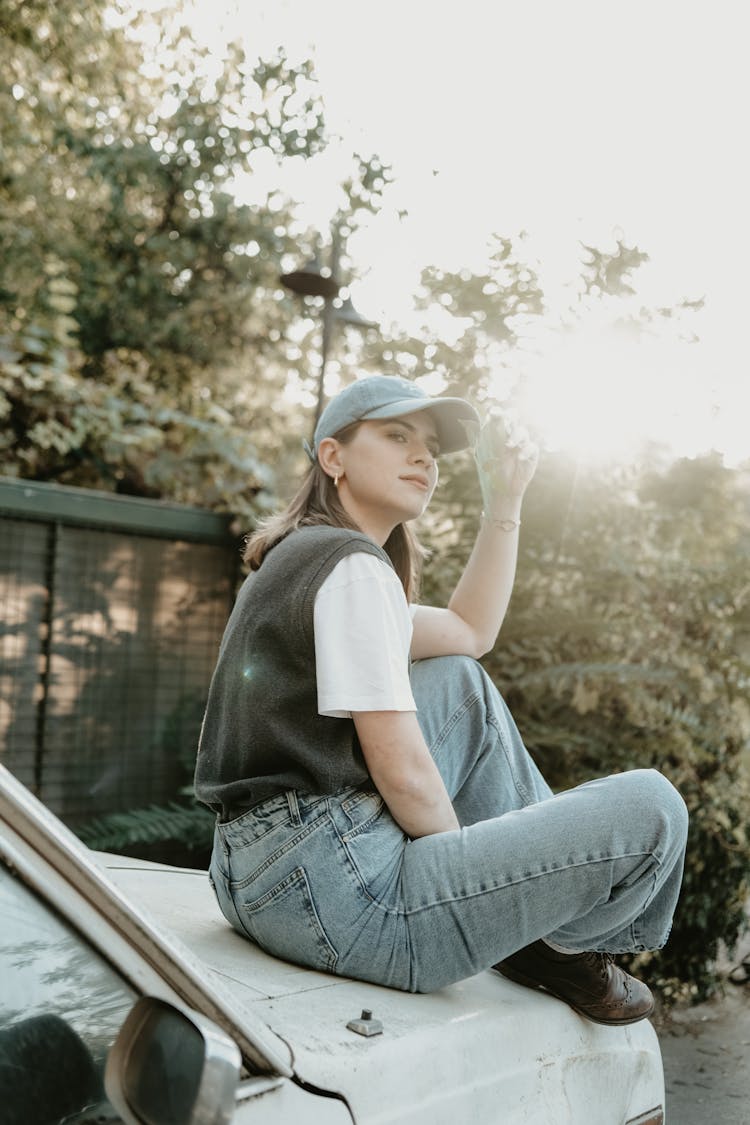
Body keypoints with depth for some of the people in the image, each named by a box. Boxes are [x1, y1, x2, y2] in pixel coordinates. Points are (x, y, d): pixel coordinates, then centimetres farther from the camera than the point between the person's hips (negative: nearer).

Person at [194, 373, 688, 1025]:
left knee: (462, 685, 23)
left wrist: (505, 502, 20)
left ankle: (552, 863, 26)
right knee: (650, 807, -7)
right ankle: (560, 948, 21)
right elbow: (405, 774, -17)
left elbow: (468, 636, 23)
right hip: (330, 890, -10)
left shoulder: (298, 560, 17)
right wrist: (467, 866, 2)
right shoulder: (353, 565, -13)